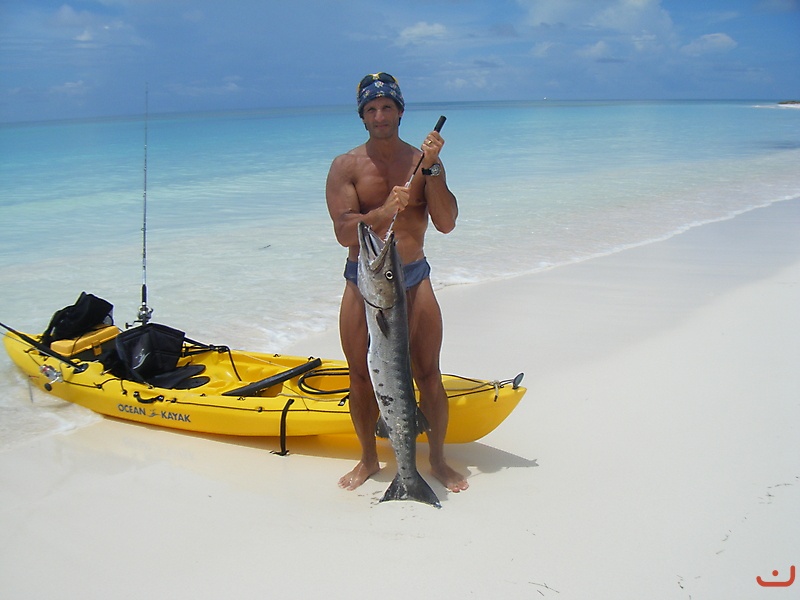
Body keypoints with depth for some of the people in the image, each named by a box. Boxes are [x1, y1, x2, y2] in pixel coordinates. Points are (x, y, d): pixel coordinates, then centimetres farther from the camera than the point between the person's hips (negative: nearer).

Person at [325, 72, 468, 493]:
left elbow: (446, 223, -8)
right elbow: (344, 232, -13)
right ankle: (369, 459, 27)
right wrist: (384, 211, -30)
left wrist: (432, 168, -18)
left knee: (428, 374, 4)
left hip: (413, 279, 1)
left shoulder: (423, 162, 3)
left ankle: (437, 459, 22)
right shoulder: (346, 166, -2)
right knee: (362, 377, 7)